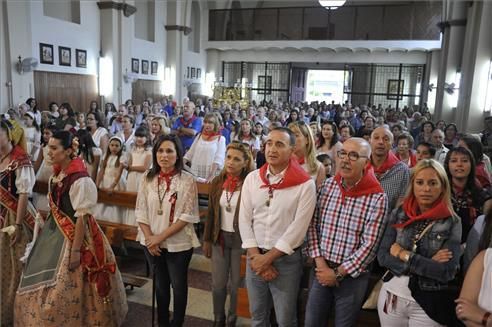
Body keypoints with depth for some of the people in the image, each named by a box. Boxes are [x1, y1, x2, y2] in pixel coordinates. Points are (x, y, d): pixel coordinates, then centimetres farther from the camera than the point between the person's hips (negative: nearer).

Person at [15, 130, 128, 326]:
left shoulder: (79, 179, -22)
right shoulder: (57, 174, 4)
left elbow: (82, 217, -22)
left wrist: (75, 250, -21)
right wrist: (46, 227, 20)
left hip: (73, 235, -9)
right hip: (54, 233, 9)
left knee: (64, 290, 3)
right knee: (42, 286, 19)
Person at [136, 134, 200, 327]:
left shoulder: (187, 180, -13)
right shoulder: (148, 178, -1)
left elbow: (188, 216, -15)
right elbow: (140, 211, 0)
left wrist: (161, 236, -16)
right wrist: (150, 238, -10)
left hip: (178, 243, -3)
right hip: (152, 243, 4)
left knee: (178, 285, 11)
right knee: (160, 283, 20)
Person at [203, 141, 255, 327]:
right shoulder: (218, 182, 0)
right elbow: (211, 213, 7)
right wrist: (207, 240, 8)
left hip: (241, 239, -4)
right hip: (220, 237, 4)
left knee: (237, 283, 12)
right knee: (218, 283, 14)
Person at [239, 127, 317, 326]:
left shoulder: (305, 184, -12)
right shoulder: (252, 178, 0)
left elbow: (298, 228, -15)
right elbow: (244, 220, -2)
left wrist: (268, 257, -13)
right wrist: (256, 256, -9)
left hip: (286, 259, -3)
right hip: (255, 258, 4)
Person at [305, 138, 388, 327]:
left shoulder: (377, 198, -12)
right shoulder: (327, 186, -1)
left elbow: (370, 244, -14)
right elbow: (313, 225, 0)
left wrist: (339, 273, -12)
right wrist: (320, 262, -8)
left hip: (353, 275, -3)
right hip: (321, 270, 3)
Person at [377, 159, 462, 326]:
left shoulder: (452, 222, -10)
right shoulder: (398, 214, -4)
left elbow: (447, 272, -17)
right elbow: (382, 256, -9)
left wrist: (405, 256, -15)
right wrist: (427, 263, -16)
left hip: (428, 304, -2)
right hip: (391, 296, 2)